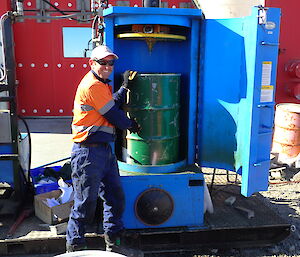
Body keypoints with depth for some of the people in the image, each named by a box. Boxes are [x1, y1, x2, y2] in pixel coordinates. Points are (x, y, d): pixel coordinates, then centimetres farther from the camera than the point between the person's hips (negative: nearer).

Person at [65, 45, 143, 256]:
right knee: (85, 204, 0)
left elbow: (114, 105, 17)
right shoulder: (92, 85, -15)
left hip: (104, 150, 10)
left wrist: (125, 86, 12)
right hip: (88, 153, -10)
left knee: (115, 197, 15)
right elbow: (113, 114, -12)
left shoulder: (101, 85, 18)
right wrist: (131, 125, 5)